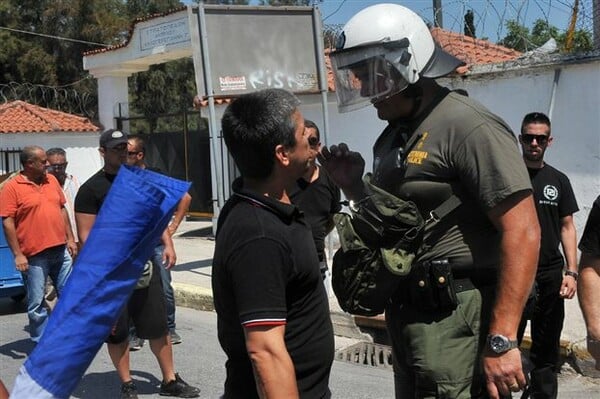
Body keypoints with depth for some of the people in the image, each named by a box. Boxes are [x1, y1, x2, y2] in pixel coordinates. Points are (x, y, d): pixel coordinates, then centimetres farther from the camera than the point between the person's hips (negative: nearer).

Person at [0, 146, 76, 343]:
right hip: (34, 256, -6)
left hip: (61, 251, 6)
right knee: (36, 303, 3)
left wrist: (70, 239, 12)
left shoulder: (51, 180, 10)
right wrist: (17, 254, -14)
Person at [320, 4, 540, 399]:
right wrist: (354, 187, 4)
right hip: (406, 317, 9)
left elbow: (522, 233, -21)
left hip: (455, 320, -9)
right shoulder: (394, 137, 12)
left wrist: (502, 341, -23)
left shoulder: (469, 127, -15)